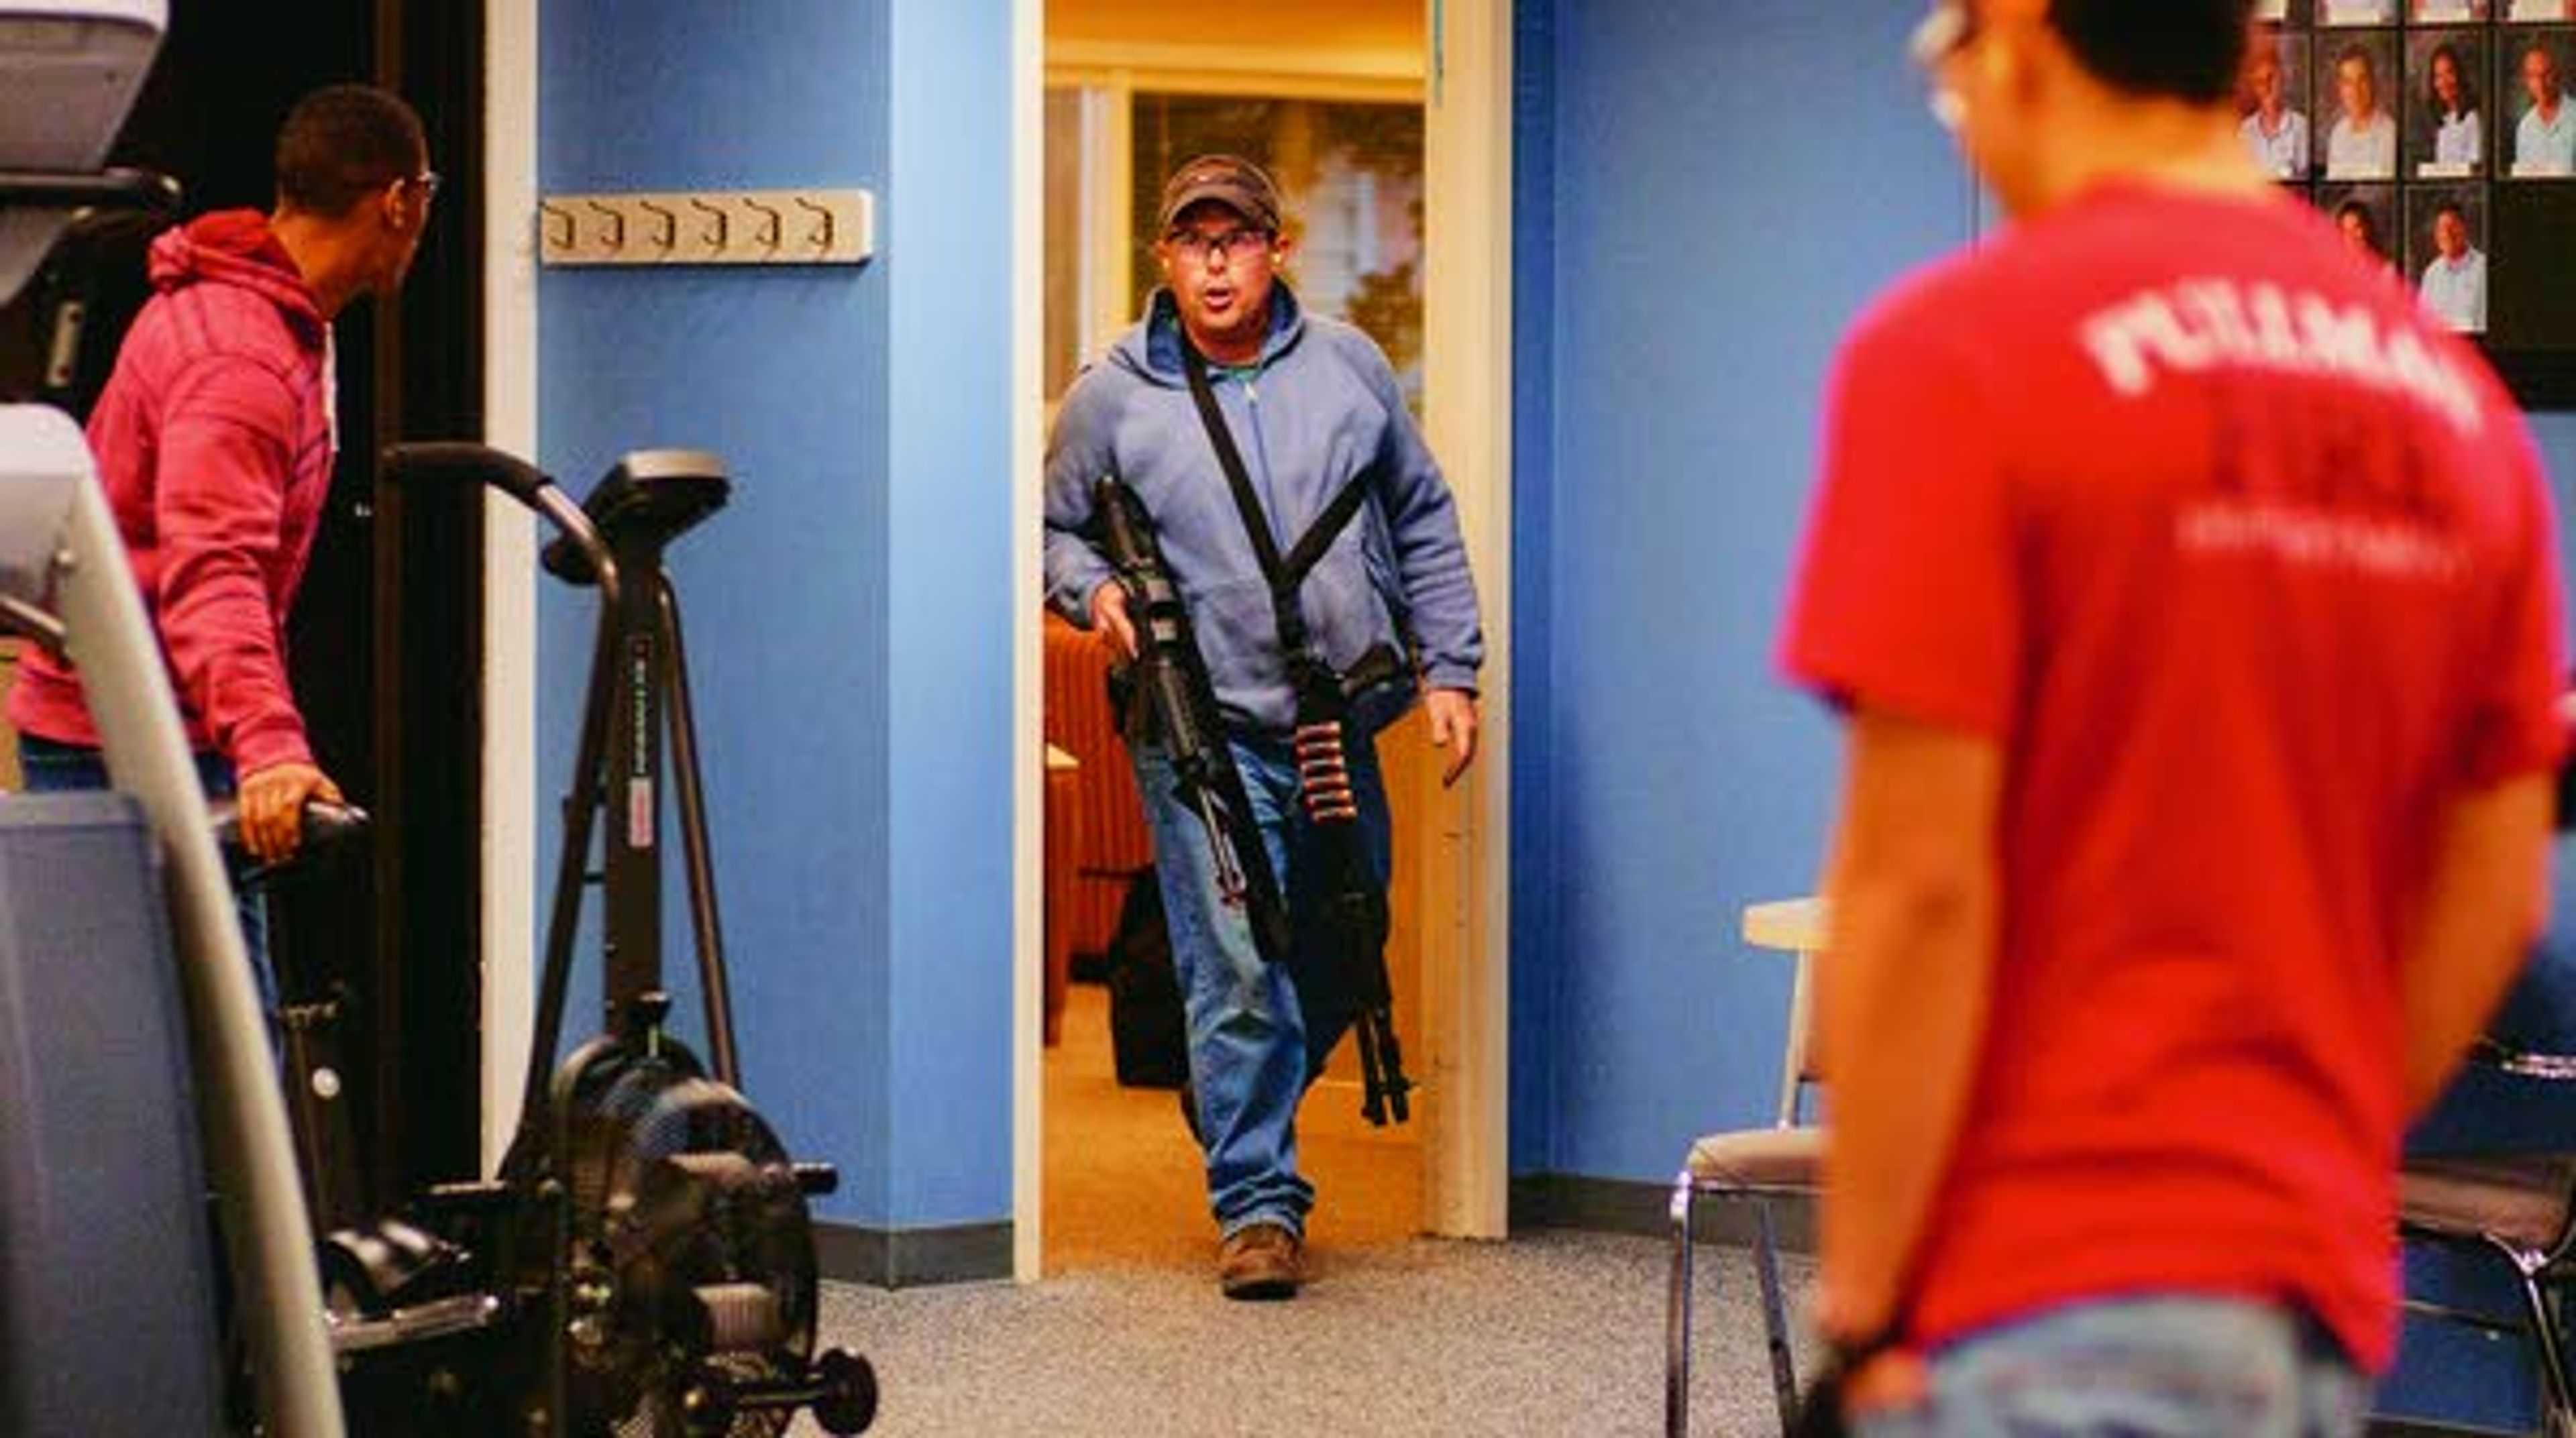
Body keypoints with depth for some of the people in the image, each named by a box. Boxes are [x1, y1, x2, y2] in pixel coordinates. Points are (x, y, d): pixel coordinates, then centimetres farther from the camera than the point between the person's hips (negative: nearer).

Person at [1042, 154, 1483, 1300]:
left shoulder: (1346, 366, 7)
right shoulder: (1113, 396, 0)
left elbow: (1424, 525, 13)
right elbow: (1056, 529, 11)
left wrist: (1449, 670, 9)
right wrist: (1093, 588, -11)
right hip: (1207, 732, -4)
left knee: (1339, 968, 14)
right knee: (1238, 976, -10)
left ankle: (1235, 1119, 37)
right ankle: (1258, 1204, -2)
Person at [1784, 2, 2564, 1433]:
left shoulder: (1958, 350, -10)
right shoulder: (2458, 396, 9)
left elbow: (1917, 879, -13)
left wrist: (1862, 1308, -7)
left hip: (2054, 1299, -6)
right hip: (2321, 1295, 7)